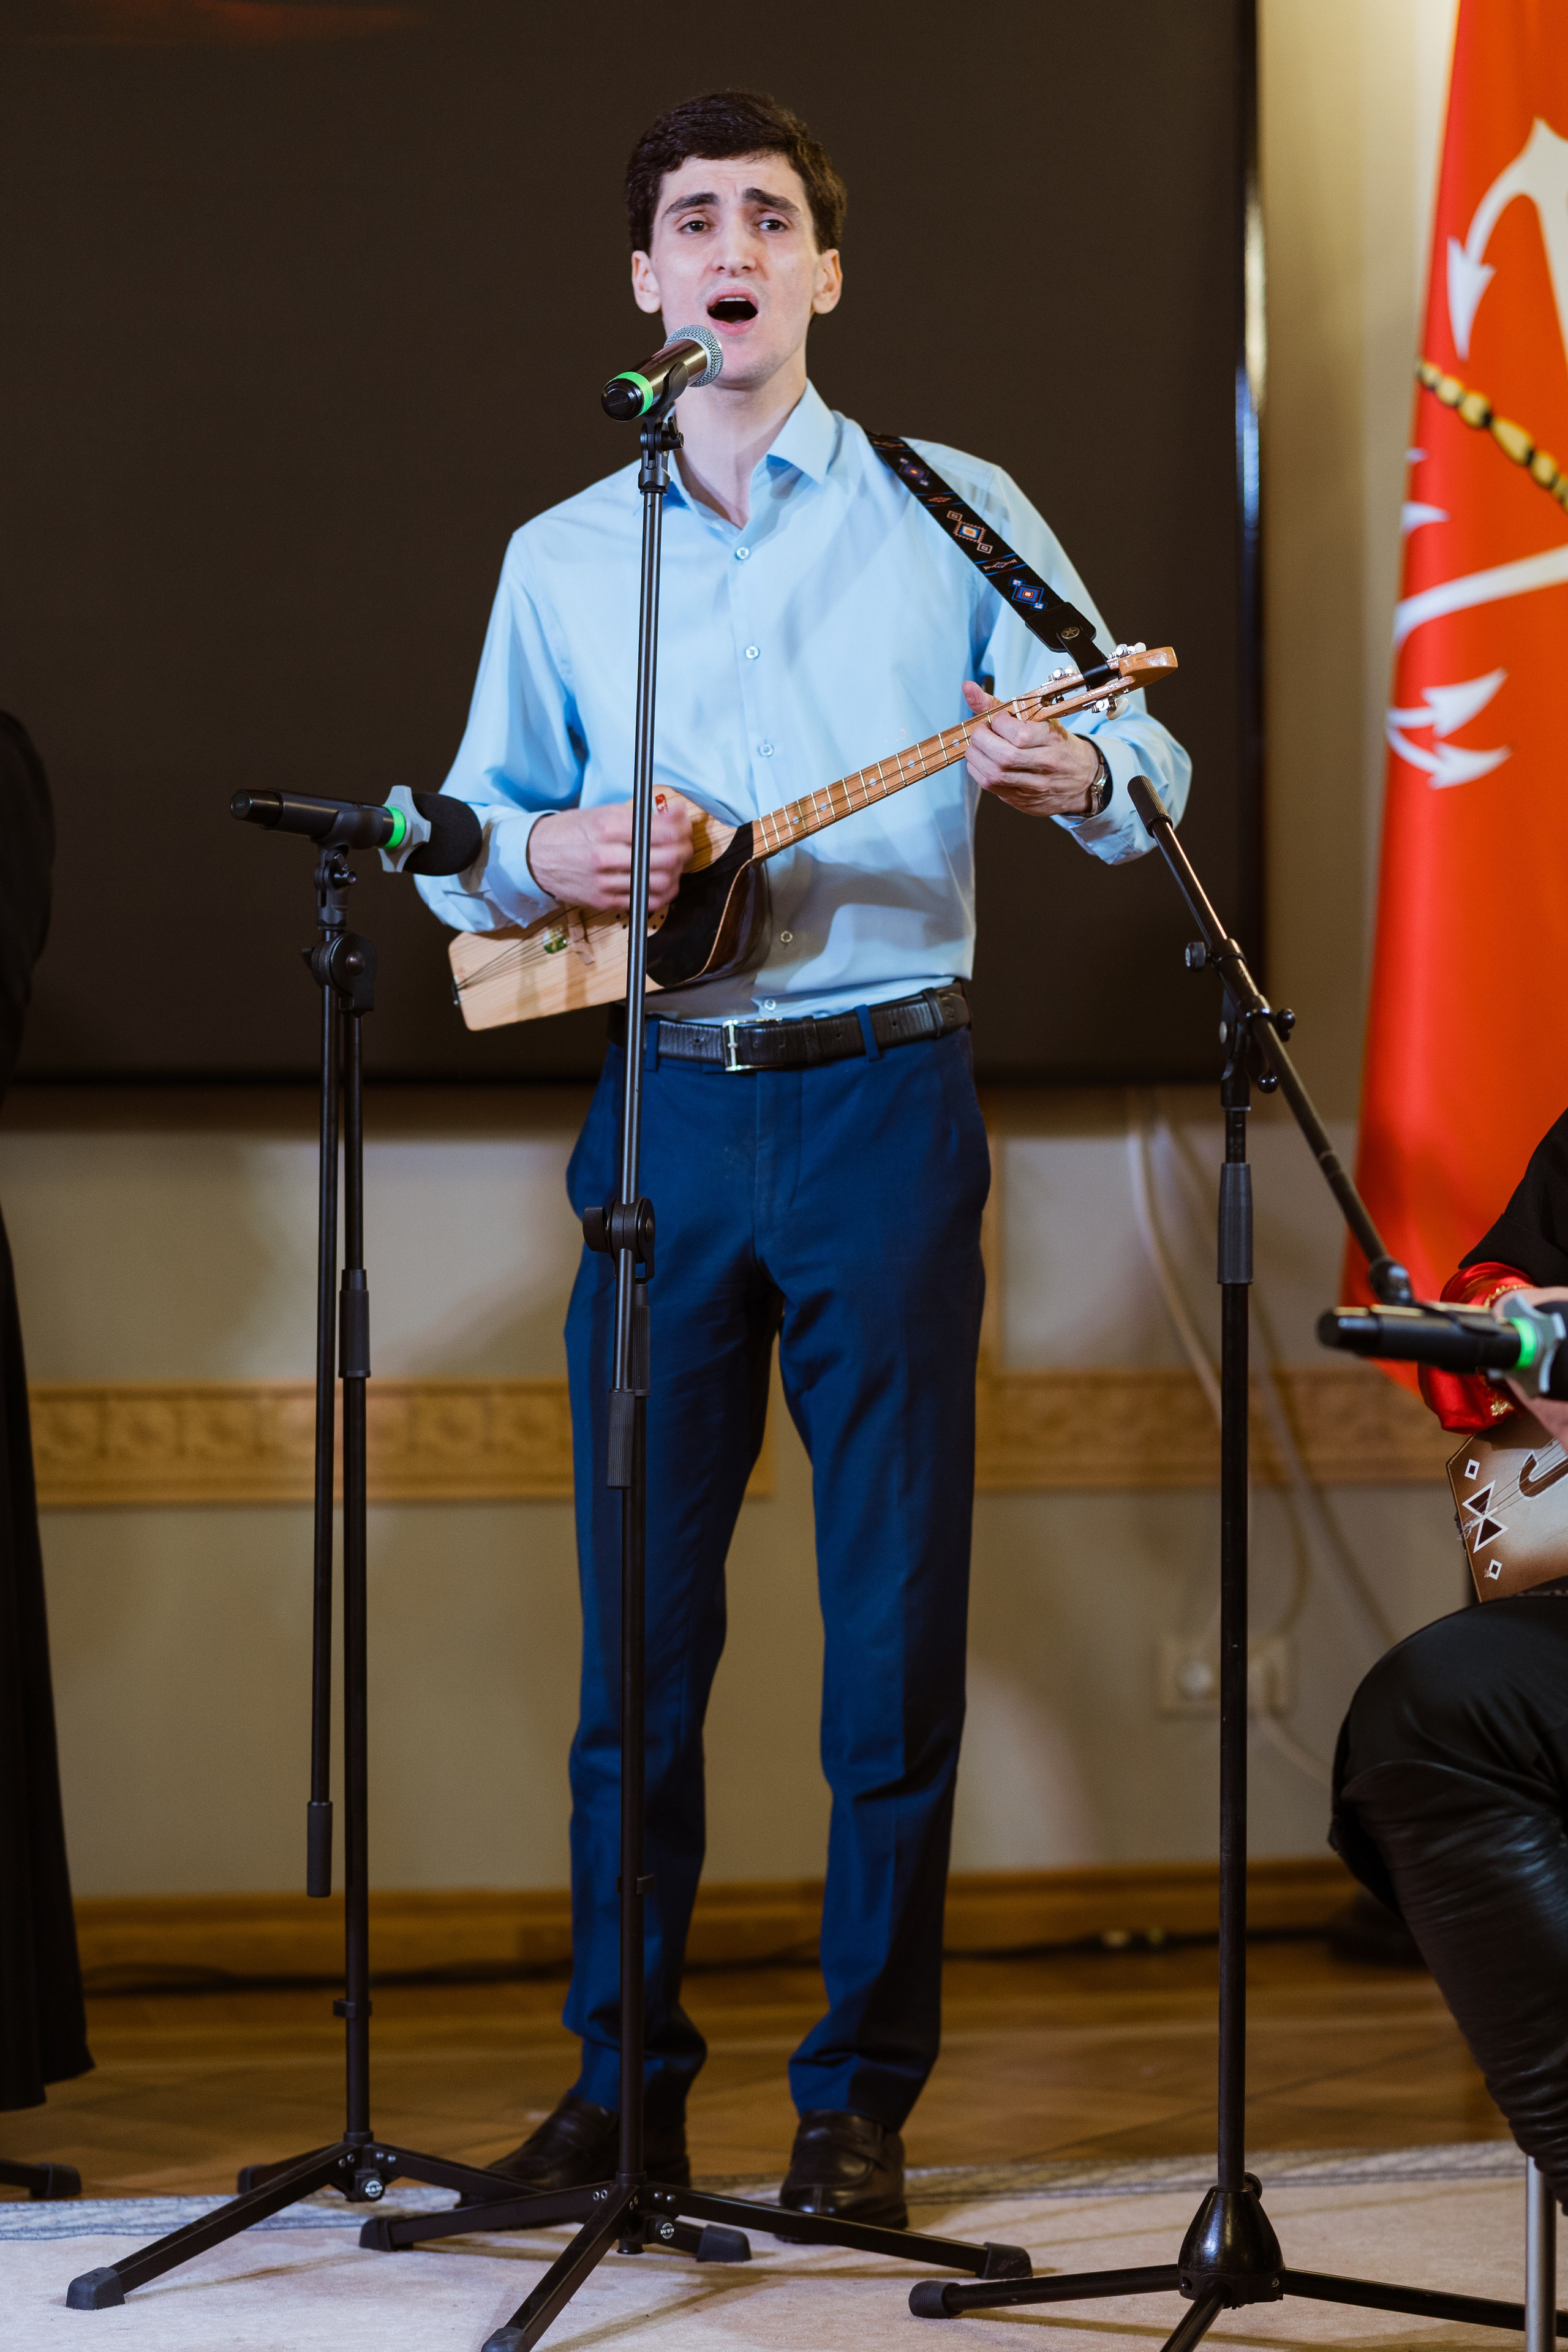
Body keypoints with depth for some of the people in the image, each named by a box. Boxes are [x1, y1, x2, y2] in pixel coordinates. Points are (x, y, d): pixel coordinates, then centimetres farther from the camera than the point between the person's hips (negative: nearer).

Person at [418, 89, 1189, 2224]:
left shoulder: (955, 513, 5)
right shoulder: (563, 559, 14)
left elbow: (1142, 754, 1)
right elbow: (465, 846, 18)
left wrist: (1071, 775, -22)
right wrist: (542, 859, -6)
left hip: (882, 1099, -2)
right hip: (661, 1110, 3)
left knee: (897, 1626, -2)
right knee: (637, 1622, 3)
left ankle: (862, 2099, 7)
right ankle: (625, 2077, 13)